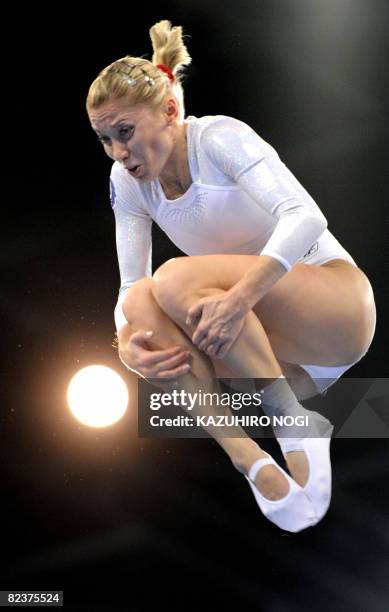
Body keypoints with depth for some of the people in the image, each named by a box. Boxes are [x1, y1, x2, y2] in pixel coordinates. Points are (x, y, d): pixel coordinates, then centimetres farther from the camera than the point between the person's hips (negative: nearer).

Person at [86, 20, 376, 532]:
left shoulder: (219, 138, -16)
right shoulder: (127, 181, 1)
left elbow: (305, 217, -30)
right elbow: (129, 283, -3)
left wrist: (238, 298, -44)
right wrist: (129, 346, -26)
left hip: (339, 309, -6)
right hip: (267, 343, 6)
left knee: (178, 279, -30)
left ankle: (299, 428, -23)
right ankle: (253, 463, -28)